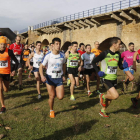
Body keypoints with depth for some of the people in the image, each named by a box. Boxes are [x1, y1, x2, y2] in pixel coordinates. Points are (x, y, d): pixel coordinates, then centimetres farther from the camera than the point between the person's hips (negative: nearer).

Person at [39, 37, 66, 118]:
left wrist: (63, 75, 11)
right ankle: (51, 111, 28)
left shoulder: (62, 55, 0)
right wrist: (42, 76, -24)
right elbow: (41, 66, -7)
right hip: (50, 78, -2)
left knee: (60, 97, -7)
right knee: (52, 96, 2)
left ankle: (56, 91, 30)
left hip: (59, 78, 2)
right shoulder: (48, 56, -10)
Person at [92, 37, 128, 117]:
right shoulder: (105, 54, -13)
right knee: (115, 95, -20)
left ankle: (103, 111, 36)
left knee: (110, 98, 15)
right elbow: (94, 62, -5)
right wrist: (98, 71, -16)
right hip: (107, 79, -6)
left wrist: (124, 66, -10)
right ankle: (103, 96, 9)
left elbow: (120, 66, 13)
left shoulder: (118, 54, 4)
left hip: (114, 79, 6)